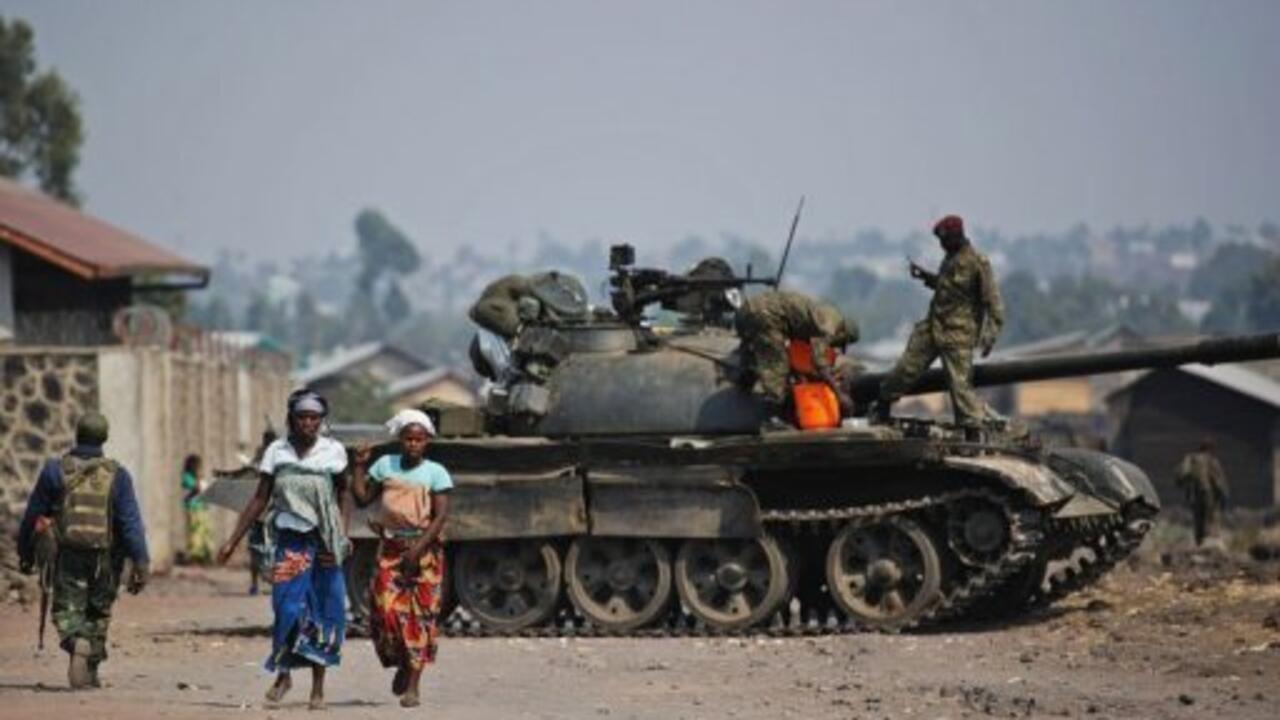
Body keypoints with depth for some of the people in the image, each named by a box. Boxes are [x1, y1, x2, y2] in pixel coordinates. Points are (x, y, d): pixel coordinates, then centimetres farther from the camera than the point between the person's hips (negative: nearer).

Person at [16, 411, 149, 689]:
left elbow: (32, 516, 5)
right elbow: (131, 522, -6)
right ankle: (90, 671, 19)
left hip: (69, 554, -1)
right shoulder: (116, 475, -1)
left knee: (68, 608, 2)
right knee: (98, 612, 15)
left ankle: (77, 643, -29)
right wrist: (141, 563, -5)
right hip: (106, 558, 1)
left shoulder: (55, 471, 0)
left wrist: (25, 554, 16)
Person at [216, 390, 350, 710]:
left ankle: (318, 687, 7)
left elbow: (343, 498, 9)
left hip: (323, 540, 0)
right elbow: (260, 500, 6)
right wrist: (233, 541, 3)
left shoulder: (333, 452, 3)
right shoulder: (276, 452, 3)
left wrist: (342, 538, -5)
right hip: (290, 539, 0)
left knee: (325, 611, 0)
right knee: (289, 605, -14)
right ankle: (283, 674, 2)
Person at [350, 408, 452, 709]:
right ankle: (401, 664, 18)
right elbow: (362, 497, 13)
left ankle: (413, 684, -1)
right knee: (386, 608, -9)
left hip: (424, 549, -3)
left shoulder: (435, 473, -3)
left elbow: (441, 515, -9)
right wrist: (358, 467, 2)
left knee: (420, 614, -4)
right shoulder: (386, 465, 8)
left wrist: (418, 548, -17)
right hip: (391, 546, 3)